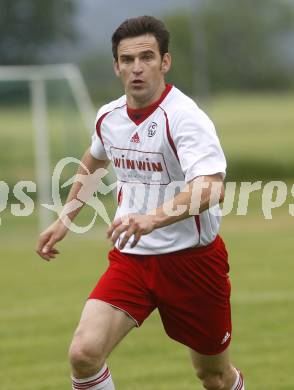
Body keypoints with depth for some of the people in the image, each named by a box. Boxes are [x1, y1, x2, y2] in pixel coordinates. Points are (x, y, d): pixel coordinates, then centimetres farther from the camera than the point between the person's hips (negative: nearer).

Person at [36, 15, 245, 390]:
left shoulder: (184, 117, -20)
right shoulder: (108, 116, 1)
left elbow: (211, 189, -36)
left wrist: (153, 218, -50)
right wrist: (65, 220, 26)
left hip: (191, 258, -4)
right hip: (130, 259, 4)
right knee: (84, 352, -19)